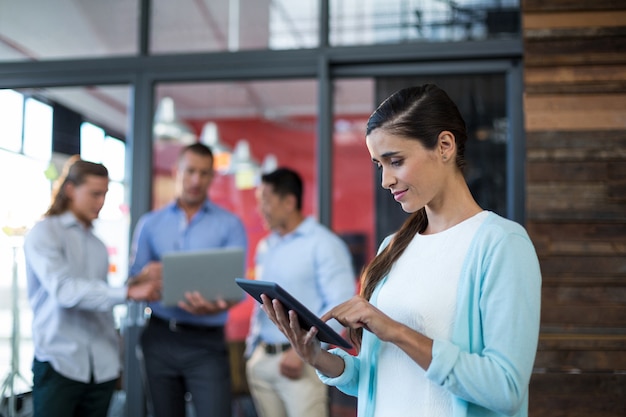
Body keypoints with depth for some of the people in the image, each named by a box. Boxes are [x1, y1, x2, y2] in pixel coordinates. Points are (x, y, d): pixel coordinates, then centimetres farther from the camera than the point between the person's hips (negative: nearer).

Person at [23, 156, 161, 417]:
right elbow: (63, 289, -17)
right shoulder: (44, 233, -2)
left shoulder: (97, 245, 16)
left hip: (103, 366, 5)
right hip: (60, 363, -5)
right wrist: (128, 293, -25)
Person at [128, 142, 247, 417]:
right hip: (159, 338, 3)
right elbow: (133, 281, 5)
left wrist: (215, 306, -32)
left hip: (207, 342, -2)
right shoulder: (150, 224, 8)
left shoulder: (230, 225, 0)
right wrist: (148, 275, -19)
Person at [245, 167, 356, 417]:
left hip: (301, 361, -7)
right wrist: (252, 347, 12)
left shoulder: (324, 244, -7)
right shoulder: (265, 246, 15)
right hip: (261, 358, 7)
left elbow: (341, 305, -14)